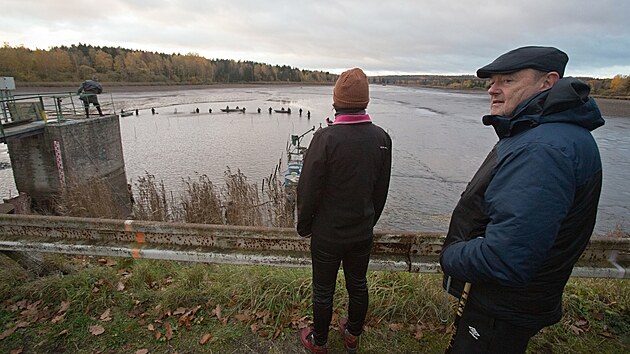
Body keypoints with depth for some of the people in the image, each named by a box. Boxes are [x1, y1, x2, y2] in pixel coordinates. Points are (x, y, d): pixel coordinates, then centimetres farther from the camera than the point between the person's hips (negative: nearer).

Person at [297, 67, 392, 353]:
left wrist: (304, 225, 1)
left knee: (323, 292, 15)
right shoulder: (382, 138, -5)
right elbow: (381, 190, 3)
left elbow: (308, 190, -16)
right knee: (358, 286, 22)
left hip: (327, 234, -4)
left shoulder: (326, 138, -22)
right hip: (363, 233, 5)